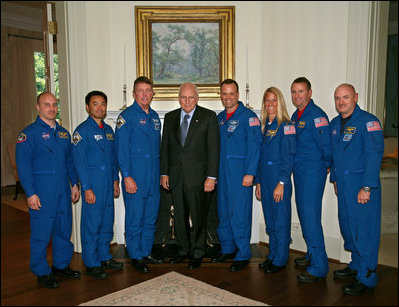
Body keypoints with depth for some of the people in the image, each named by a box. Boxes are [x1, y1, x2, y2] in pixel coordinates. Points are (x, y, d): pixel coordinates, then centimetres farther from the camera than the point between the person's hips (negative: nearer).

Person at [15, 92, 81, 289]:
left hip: (63, 190, 6)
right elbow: (23, 165, -10)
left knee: (64, 228, 12)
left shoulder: (63, 133, 14)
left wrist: (74, 184, 13)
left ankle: (61, 265, 28)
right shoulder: (29, 133, -5)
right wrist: (30, 193, -15)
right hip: (42, 191, -6)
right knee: (41, 232, 1)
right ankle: (42, 272, 16)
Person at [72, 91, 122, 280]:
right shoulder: (82, 131, -7)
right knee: (92, 224, 0)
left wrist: (115, 180, 14)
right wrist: (87, 188, -15)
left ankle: (104, 257, 27)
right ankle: (91, 264, 12)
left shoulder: (108, 129, 13)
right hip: (93, 185, -7)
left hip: (108, 184, 7)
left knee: (107, 222, 13)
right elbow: (79, 162, -12)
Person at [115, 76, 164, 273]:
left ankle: (146, 252, 27)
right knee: (135, 218, 2)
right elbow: (121, 150, -11)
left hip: (153, 176, 7)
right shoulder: (127, 116, -7)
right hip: (135, 176, -6)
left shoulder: (154, 116, 14)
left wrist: (160, 173, 14)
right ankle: (136, 257, 15)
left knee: (151, 216, 13)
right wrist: (127, 177, -16)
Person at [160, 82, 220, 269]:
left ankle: (197, 254, 18)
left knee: (198, 217, 3)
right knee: (180, 217, 12)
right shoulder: (170, 117, 11)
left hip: (198, 176, -4)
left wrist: (211, 176, -12)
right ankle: (184, 250, 28)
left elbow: (213, 148, -6)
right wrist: (164, 173, 6)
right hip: (176, 176, 4)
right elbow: (165, 147, 13)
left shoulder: (208, 117, -1)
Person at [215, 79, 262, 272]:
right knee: (223, 212, 13)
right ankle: (228, 249, 28)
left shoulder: (248, 116, -6)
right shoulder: (220, 118, 14)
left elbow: (254, 147, -11)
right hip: (222, 172, 7)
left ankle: (243, 255, 9)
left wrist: (250, 173, -17)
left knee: (240, 214, -3)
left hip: (240, 171, -7)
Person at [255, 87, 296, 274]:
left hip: (279, 181, -7)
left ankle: (280, 260, 14)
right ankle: (272, 256, 27)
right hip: (265, 179, 7)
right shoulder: (264, 126, 13)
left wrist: (281, 183, -17)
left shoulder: (286, 126, -8)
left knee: (281, 221, 2)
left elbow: (289, 157, -13)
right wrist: (258, 181, 12)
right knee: (270, 221, 14)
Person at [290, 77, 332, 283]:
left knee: (311, 218, -8)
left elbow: (326, 144, -17)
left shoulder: (316, 115, -15)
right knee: (304, 215, 17)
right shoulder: (295, 116, 13)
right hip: (299, 172, 9)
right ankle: (312, 254, 33)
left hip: (313, 173, -9)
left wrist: (327, 166, -5)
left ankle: (319, 268, 1)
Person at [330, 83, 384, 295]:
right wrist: (335, 179, 20)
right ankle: (356, 266, 34)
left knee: (364, 229, -2)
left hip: (362, 184, -7)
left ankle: (366, 278, 10)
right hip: (343, 184, 8)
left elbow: (374, 155, -18)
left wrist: (366, 187, -22)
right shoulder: (335, 124, 12)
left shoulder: (368, 122, -12)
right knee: (347, 225, 16)